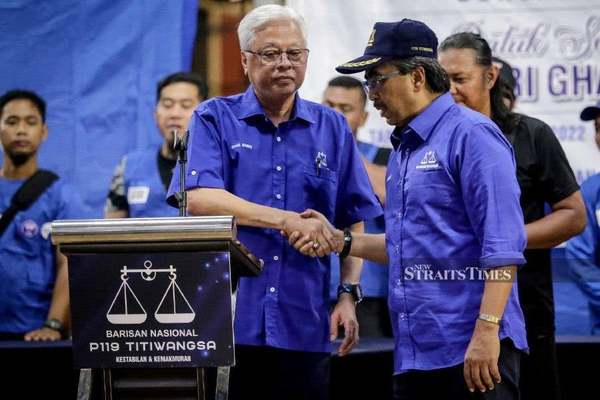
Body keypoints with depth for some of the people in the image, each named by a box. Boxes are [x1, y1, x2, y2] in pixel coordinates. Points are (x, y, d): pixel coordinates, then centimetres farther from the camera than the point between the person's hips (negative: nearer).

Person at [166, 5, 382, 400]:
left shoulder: (332, 128, 12)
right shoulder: (215, 119, 3)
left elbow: (354, 222, 14)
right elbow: (199, 199, -12)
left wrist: (349, 294, 1)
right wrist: (290, 222, -18)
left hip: (304, 325, 2)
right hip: (227, 321, -2)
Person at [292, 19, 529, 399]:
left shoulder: (471, 135, -10)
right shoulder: (404, 149, 17)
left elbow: (502, 244, -17)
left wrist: (486, 331, -23)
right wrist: (340, 240, 13)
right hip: (415, 352, 9)